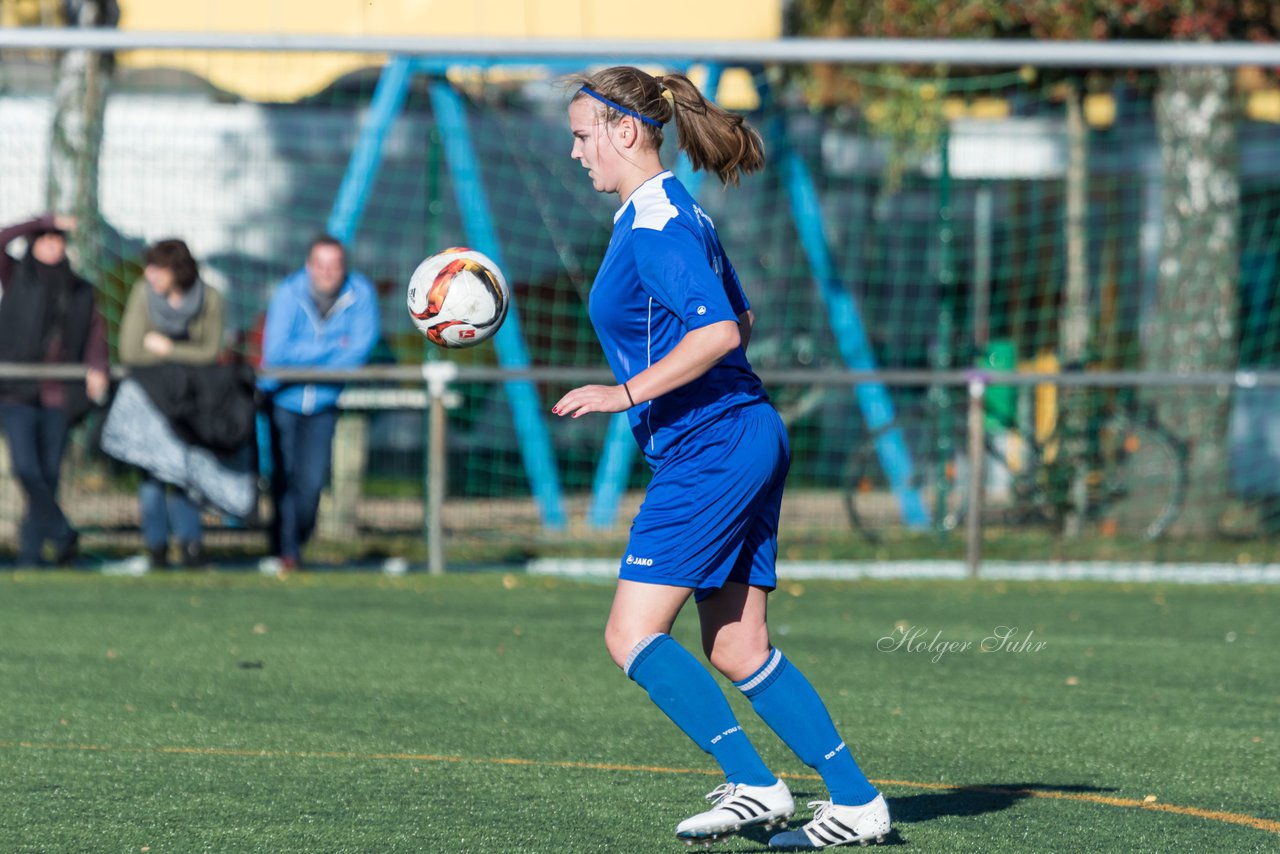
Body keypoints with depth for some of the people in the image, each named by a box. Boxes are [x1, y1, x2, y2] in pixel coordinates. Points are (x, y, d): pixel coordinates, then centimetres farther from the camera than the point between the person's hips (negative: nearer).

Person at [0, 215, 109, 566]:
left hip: (59, 395, 2)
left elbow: (96, 334, 6)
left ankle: (30, 555, 9)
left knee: (49, 474, 2)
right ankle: (62, 533, -3)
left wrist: (97, 368, -13)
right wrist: (48, 221, -8)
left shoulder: (80, 291, 13)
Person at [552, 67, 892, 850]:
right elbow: (738, 320, 25)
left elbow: (720, 330, -24)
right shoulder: (675, 213, 16)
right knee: (739, 650, 9)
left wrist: (626, 394, -23)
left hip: (710, 451, -10)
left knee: (633, 634, -10)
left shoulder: (655, 227, -14)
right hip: (745, 439, 10)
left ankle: (756, 786, -13)